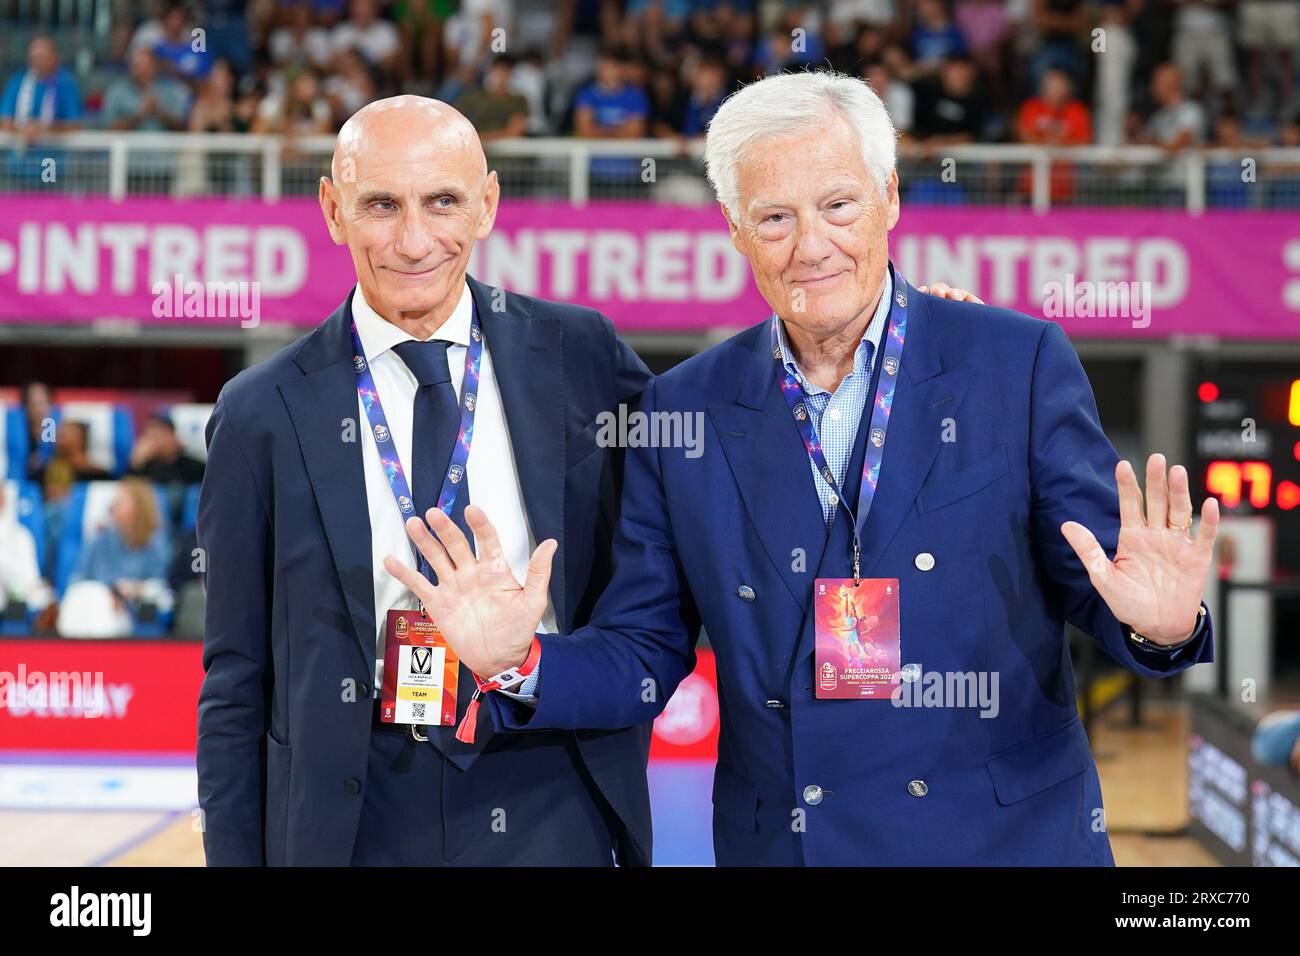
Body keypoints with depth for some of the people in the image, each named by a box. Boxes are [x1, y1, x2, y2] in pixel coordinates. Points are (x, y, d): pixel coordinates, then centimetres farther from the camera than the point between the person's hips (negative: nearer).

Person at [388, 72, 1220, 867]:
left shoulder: (1020, 363, -5)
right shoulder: (683, 409, 1)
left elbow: (1092, 588, -4)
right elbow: (644, 657, 4)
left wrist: (1158, 624, -26)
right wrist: (519, 663, -15)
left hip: (1013, 842, -1)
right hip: (781, 845, 2)